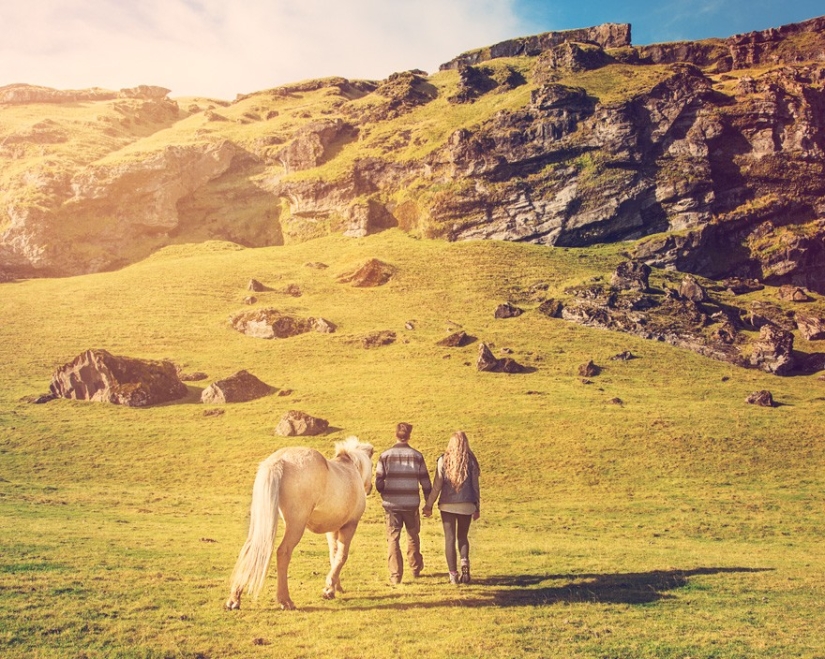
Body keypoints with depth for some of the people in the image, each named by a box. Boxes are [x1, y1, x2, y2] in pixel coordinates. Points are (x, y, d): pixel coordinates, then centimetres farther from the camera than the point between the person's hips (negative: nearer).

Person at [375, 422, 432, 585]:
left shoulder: (385, 456, -5)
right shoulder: (417, 456, -3)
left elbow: (378, 483, -4)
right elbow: (426, 483, -1)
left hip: (391, 504, -1)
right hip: (411, 504, 1)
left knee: (393, 539, 6)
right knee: (413, 536, 21)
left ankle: (395, 576, 3)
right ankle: (416, 568, 36)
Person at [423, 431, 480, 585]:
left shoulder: (443, 460, -2)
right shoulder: (471, 461, 0)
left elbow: (437, 486, -3)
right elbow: (475, 486, 4)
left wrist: (429, 505, 5)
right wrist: (477, 508, 12)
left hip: (447, 505, -1)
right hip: (466, 505, 1)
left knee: (450, 538, 6)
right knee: (463, 537, 17)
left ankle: (453, 574, 4)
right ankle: (465, 563, -5)